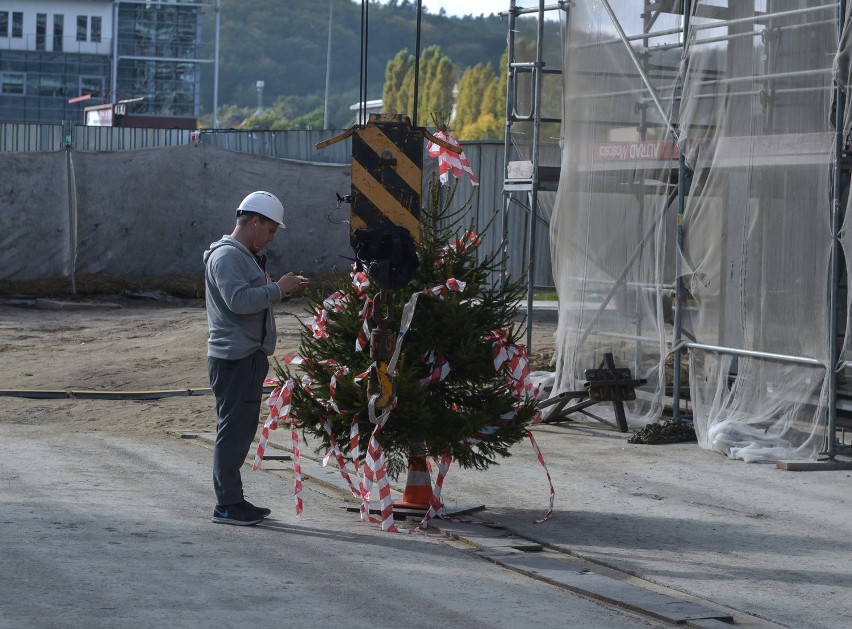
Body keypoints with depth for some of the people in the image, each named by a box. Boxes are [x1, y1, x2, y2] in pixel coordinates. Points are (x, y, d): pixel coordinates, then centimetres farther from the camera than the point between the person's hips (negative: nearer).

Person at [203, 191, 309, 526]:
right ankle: (226, 504, -6)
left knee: (241, 429, 12)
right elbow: (238, 300, -24)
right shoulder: (226, 256, -12)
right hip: (234, 358, -11)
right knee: (233, 429, -8)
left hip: (248, 357, 11)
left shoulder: (246, 256, 21)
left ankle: (233, 499, 18)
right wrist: (278, 288, -17)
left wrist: (281, 289, 11)